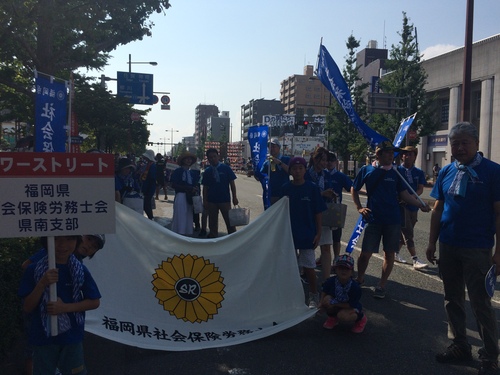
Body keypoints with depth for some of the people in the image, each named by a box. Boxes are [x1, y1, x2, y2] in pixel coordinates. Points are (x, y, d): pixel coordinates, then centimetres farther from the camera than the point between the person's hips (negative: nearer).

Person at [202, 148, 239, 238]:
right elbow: (205, 187, 8)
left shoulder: (226, 168, -1)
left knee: (229, 220, 0)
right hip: (211, 201, 2)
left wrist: (234, 197, -3)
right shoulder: (207, 171, 5)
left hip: (225, 200, -2)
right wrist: (205, 201, 3)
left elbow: (232, 183, 1)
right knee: (212, 222, 9)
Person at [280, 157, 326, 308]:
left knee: (308, 266, 3)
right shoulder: (286, 188, -1)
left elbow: (318, 212, -4)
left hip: (307, 234, -3)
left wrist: (318, 233, -6)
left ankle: (314, 296, 19)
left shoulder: (312, 188, -7)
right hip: (289, 234, 3)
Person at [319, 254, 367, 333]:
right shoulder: (330, 281, -20)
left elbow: (351, 305, -24)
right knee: (327, 299, -26)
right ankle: (332, 317, 7)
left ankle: (361, 318, 3)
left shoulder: (355, 287, -29)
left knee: (343, 316, -34)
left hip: (351, 308, -3)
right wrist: (322, 303, -20)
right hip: (336, 308, 3)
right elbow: (324, 292, -1)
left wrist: (334, 303, -28)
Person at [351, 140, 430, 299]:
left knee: (389, 253, 5)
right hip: (373, 219, -2)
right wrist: (359, 207, 2)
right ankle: (359, 279, 23)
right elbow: (354, 189, 10)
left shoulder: (395, 172, 4)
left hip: (392, 219, 2)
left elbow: (404, 194, 5)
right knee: (365, 253, -1)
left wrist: (421, 205, -7)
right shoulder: (367, 170, -1)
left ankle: (381, 285, 20)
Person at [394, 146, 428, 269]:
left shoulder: (419, 172, 7)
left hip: (413, 205, 5)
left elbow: (420, 189, -1)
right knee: (408, 233, -7)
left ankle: (396, 253, 30)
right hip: (400, 205, -5)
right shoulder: (397, 170, -3)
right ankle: (415, 260, -7)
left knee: (404, 232, 14)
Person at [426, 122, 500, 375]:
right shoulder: (446, 172, 6)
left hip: (477, 249, -5)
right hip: (448, 247, 5)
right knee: (452, 300, 14)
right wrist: (432, 242, 9)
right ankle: (459, 346, 30)